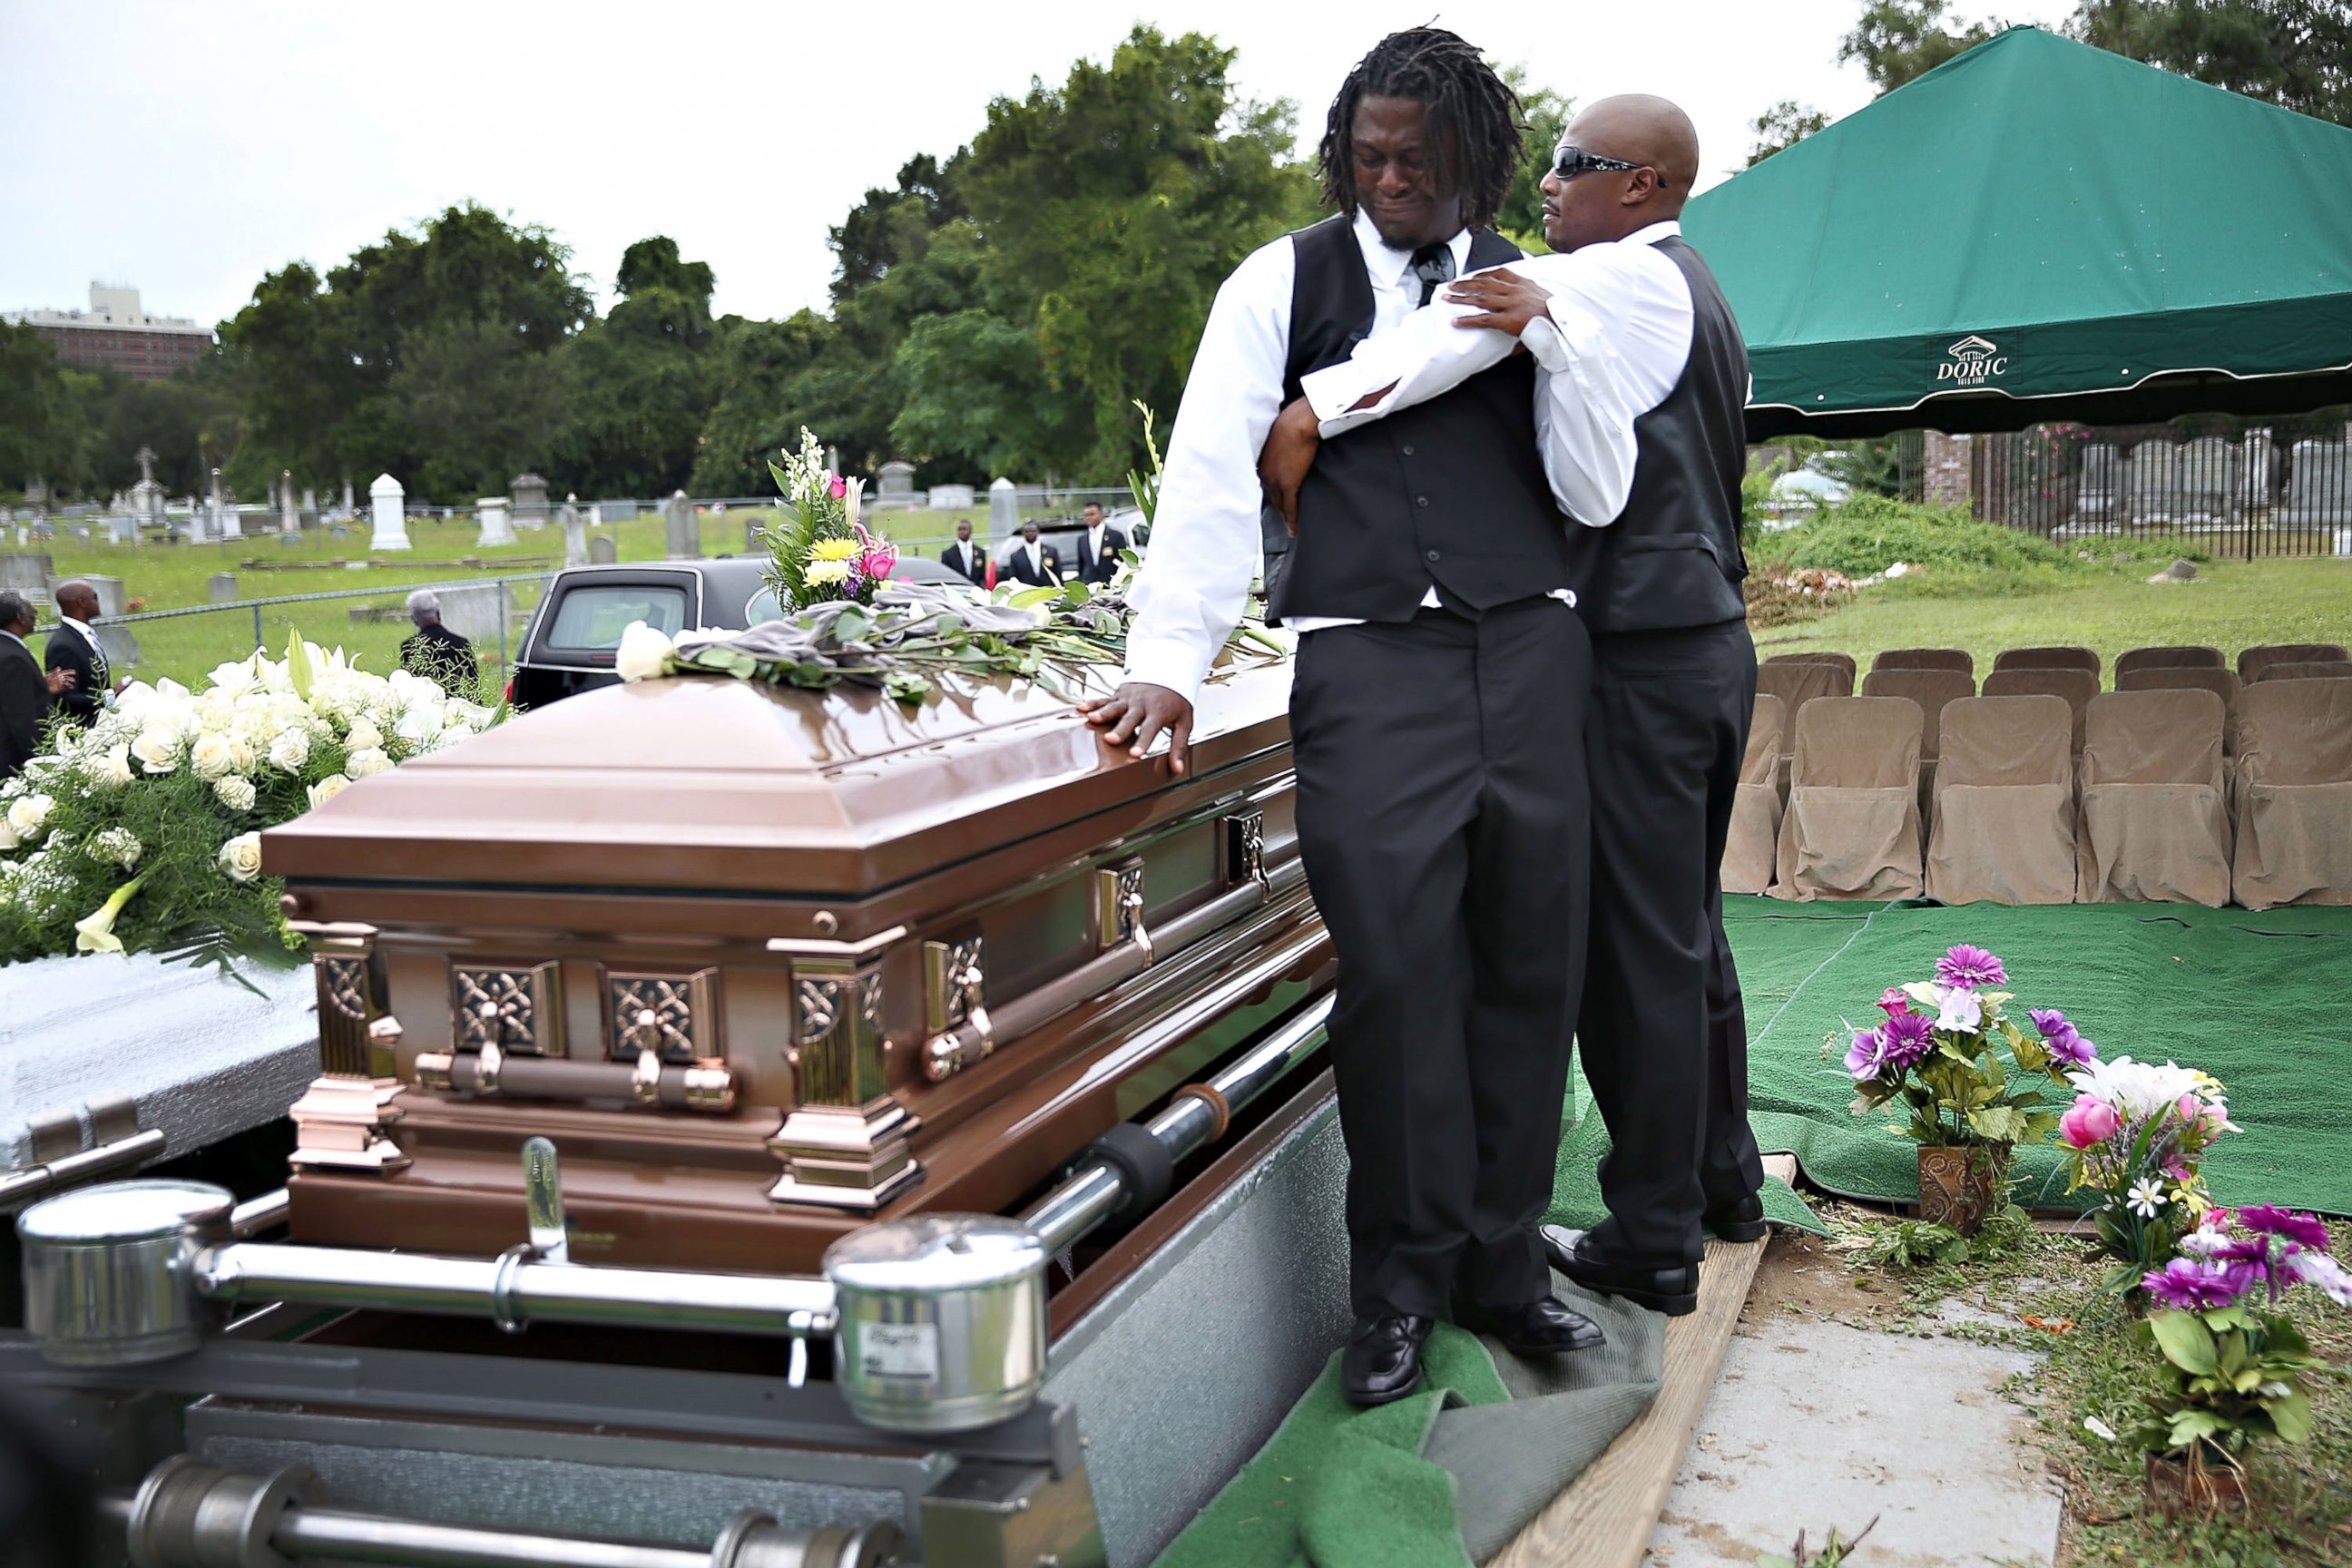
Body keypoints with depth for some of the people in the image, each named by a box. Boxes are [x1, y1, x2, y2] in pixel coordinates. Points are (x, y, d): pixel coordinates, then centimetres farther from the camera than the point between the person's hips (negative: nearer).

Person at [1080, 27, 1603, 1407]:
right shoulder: (1286, 281, 7)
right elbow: (1215, 471, -1)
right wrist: (1170, 660, -13)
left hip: (1530, 649, 3)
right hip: (1368, 659, -3)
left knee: (1529, 961, 5)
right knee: (1394, 962, -8)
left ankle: (1502, 1259, 19)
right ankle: (1401, 1282, 7)